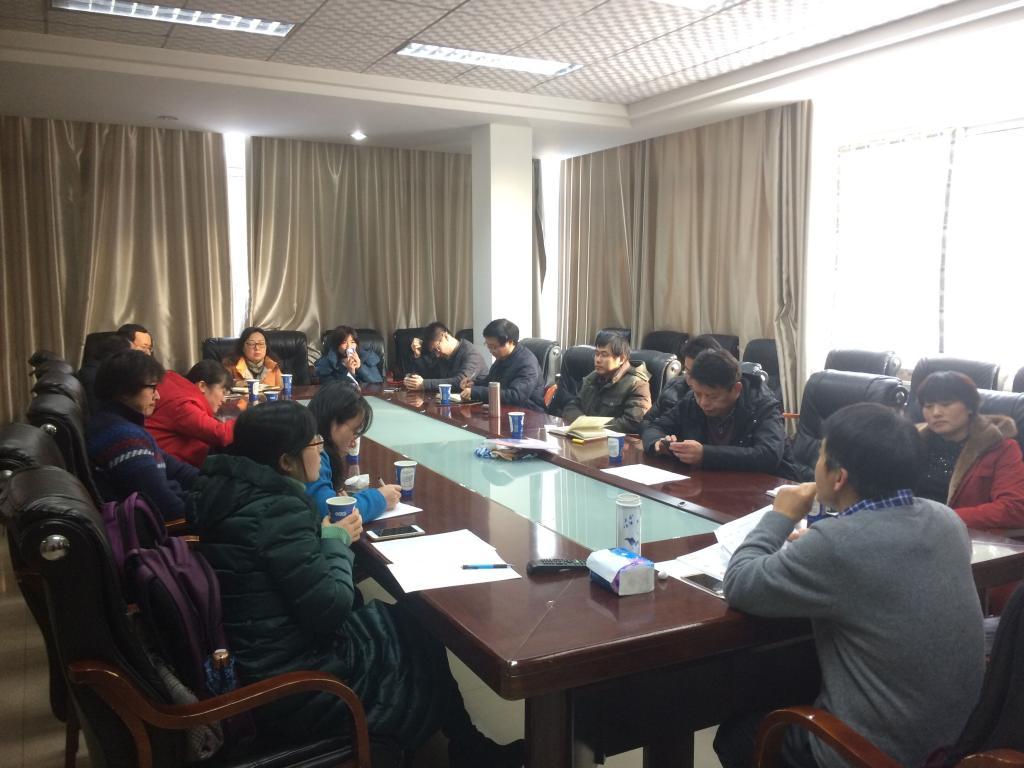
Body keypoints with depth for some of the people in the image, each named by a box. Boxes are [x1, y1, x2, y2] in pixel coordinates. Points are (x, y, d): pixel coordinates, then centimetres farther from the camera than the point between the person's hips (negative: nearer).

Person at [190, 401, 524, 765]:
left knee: (406, 622, 17)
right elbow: (330, 610, -25)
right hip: (292, 685, -9)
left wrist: (324, 534, 1)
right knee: (423, 642, 9)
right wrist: (336, 541, -11)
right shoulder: (277, 511, -29)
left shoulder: (234, 487, 0)